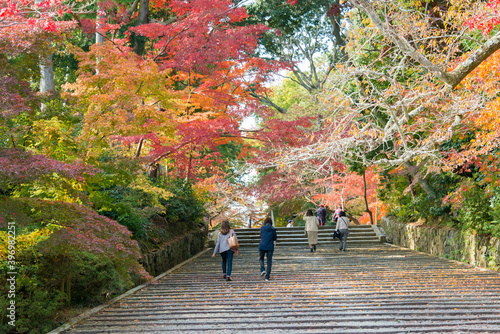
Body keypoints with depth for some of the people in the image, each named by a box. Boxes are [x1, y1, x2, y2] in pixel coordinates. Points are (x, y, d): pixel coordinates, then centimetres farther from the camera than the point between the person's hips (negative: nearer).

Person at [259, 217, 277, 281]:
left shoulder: (262, 228, 1)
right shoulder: (273, 229, -1)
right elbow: (275, 238, 6)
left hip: (262, 246, 0)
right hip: (270, 247, 0)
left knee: (261, 258, 23)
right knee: (269, 262, 7)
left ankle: (262, 269, -2)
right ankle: (267, 277, 5)